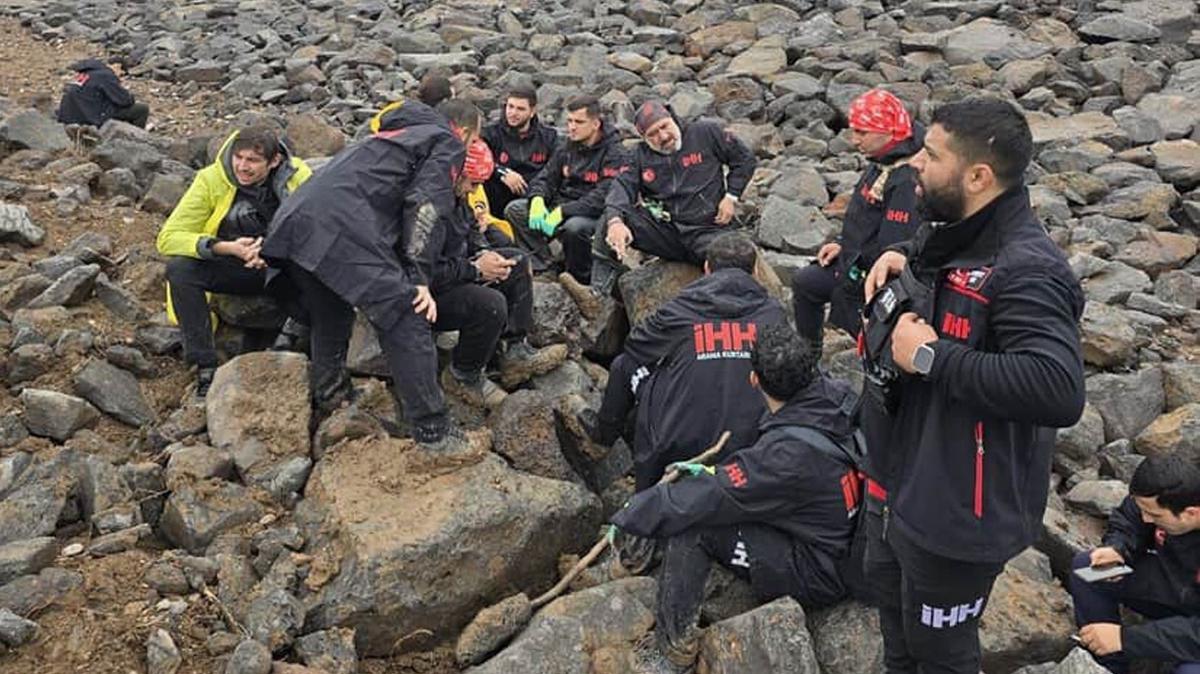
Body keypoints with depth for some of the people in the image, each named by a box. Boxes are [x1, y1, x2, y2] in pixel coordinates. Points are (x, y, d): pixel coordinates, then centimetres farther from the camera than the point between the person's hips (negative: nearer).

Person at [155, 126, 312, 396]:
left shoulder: (298, 177, -13)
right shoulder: (212, 179, -13)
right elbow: (168, 237, -16)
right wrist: (227, 248, -32)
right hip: (235, 269, 1)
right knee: (179, 268, -27)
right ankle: (206, 367, -20)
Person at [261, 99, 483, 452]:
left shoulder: (395, 132, 38)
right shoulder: (448, 143, 13)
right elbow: (424, 206, -2)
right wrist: (419, 278, -6)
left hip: (291, 221, 9)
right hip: (344, 228, -9)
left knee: (331, 315, 28)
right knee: (405, 321, -6)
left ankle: (328, 394, 39)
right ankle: (432, 429, -5)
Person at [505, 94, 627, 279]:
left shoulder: (614, 154, -13)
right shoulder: (566, 148, 10)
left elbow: (602, 198, -23)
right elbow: (545, 178, 13)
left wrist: (562, 212, -28)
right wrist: (537, 199, -12)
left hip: (593, 215, -7)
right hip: (559, 206, 7)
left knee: (575, 227, -40)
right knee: (515, 210, -8)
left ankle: (580, 277, -12)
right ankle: (542, 265, -10)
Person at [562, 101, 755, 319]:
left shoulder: (706, 133, 1)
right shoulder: (641, 156, 9)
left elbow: (744, 158, 9)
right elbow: (623, 186, -8)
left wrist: (731, 196, -3)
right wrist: (615, 222, -29)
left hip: (706, 230, -3)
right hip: (664, 231, 3)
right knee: (611, 219, -17)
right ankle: (596, 295, -25)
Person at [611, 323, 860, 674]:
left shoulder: (786, 454, -33)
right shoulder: (837, 395, -10)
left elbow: (706, 499, -26)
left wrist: (627, 516, -12)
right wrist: (713, 472, 8)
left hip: (818, 574, -9)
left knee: (689, 524, -18)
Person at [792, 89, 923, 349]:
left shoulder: (906, 181, -29)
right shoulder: (883, 164, 3)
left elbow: (894, 247, -30)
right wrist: (842, 244, 8)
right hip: (857, 257, 10)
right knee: (804, 282, 19)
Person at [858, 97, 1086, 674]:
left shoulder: (1026, 270, -28)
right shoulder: (948, 230, 2)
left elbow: (1059, 392, -41)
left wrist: (930, 355, -33)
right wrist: (897, 257, 3)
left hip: (956, 507, -10)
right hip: (905, 476, 10)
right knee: (889, 587, 32)